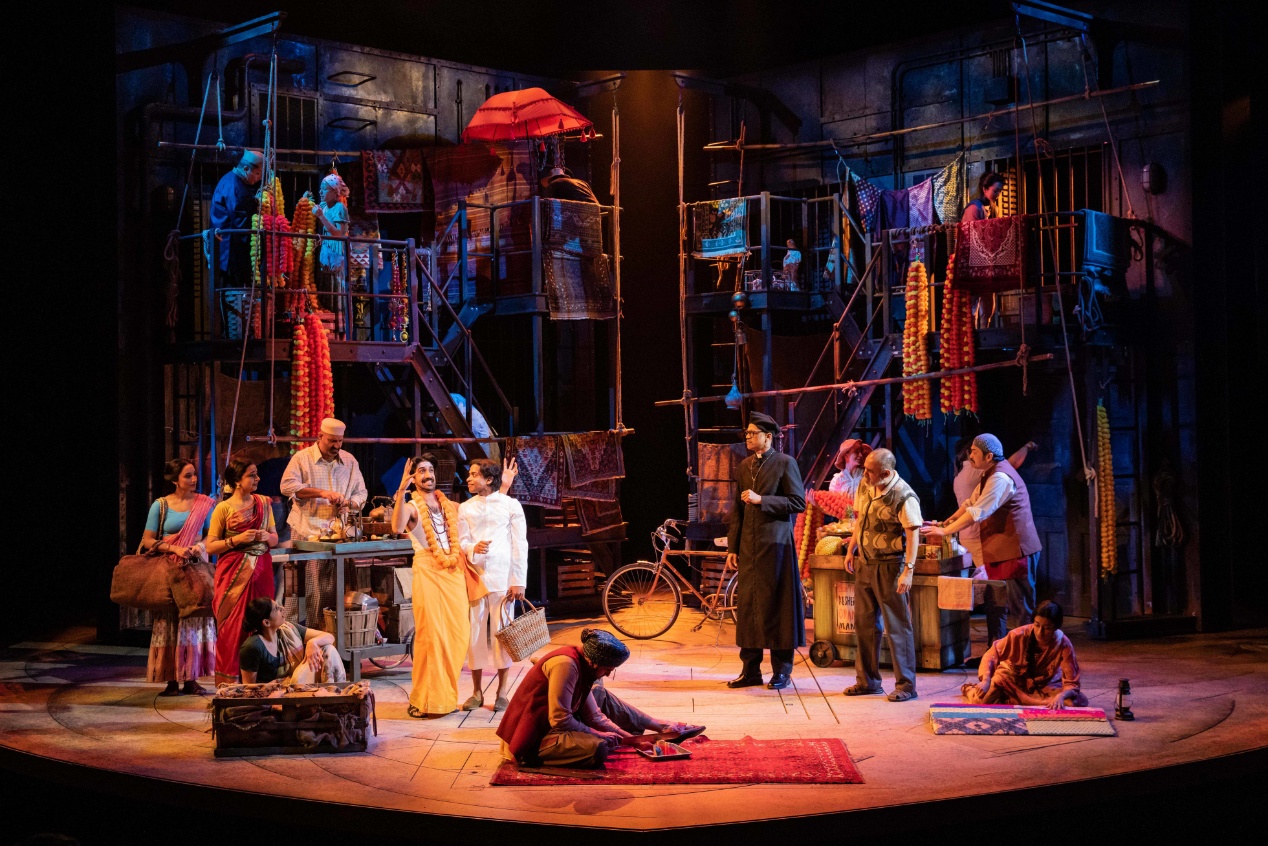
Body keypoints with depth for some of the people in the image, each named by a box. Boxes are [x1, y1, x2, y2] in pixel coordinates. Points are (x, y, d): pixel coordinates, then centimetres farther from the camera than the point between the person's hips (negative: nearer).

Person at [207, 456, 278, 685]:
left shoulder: (263, 503, 10)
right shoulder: (224, 509, -4)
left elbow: (275, 538, 16)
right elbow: (210, 546, -5)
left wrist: (266, 537, -5)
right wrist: (236, 540, -16)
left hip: (261, 571, 4)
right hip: (234, 573, -4)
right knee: (232, 626, -3)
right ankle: (227, 682, 4)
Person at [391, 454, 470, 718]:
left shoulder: (450, 506, 18)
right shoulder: (410, 506, 1)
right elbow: (397, 528, -22)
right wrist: (401, 491, -28)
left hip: (454, 571, 5)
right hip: (427, 571, -5)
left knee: (458, 634, 3)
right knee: (431, 634, -8)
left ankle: (445, 696, 16)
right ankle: (424, 701, -1)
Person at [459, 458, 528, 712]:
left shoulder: (511, 505, 3)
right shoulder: (465, 508, 12)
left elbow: (519, 545, 2)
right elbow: (461, 541, 8)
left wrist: (519, 581, -4)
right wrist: (472, 548, -16)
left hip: (502, 577, -3)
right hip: (473, 576, 3)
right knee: (474, 632, 3)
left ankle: (502, 692, 9)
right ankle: (477, 692, 12)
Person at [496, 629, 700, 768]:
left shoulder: (582, 666, 6)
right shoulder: (566, 664, -23)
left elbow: (595, 716, 11)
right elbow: (560, 721, -26)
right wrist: (597, 734, -12)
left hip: (552, 724, 11)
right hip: (536, 738, -11)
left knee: (600, 694, 22)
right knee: (597, 748, -34)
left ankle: (661, 726, 27)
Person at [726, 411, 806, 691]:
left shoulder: (785, 463, -3)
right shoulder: (743, 467, 15)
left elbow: (798, 503, -9)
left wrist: (761, 500, -16)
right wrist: (732, 547, 11)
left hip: (775, 544, -6)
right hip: (748, 547, 6)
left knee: (776, 605, -1)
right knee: (747, 605, 5)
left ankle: (781, 670, 7)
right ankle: (750, 670, 13)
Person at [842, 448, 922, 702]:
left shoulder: (904, 496, -19)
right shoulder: (865, 487, 4)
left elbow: (913, 534, -19)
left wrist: (908, 570, -23)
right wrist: (851, 550, 16)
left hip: (889, 565, -8)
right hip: (864, 562, 8)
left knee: (897, 626, -2)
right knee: (864, 622, 14)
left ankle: (905, 685, 5)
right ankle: (867, 681, 25)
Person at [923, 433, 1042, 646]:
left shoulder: (1000, 478, -19)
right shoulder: (989, 475, 15)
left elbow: (977, 513, -25)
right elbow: (970, 503, 17)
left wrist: (944, 531, -21)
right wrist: (944, 523, 5)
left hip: (1015, 550, -11)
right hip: (997, 551, 11)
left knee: (1020, 606, -4)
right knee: (994, 604, 13)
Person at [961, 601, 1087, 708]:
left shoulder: (1063, 645, -24)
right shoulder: (1019, 635, -24)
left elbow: (1072, 683, -24)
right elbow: (992, 655, -19)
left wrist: (1061, 696, -47)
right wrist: (986, 681, -37)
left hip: (1044, 686, 2)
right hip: (1011, 682, -2)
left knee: (1080, 701, -25)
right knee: (983, 700, -27)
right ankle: (970, 689, 15)